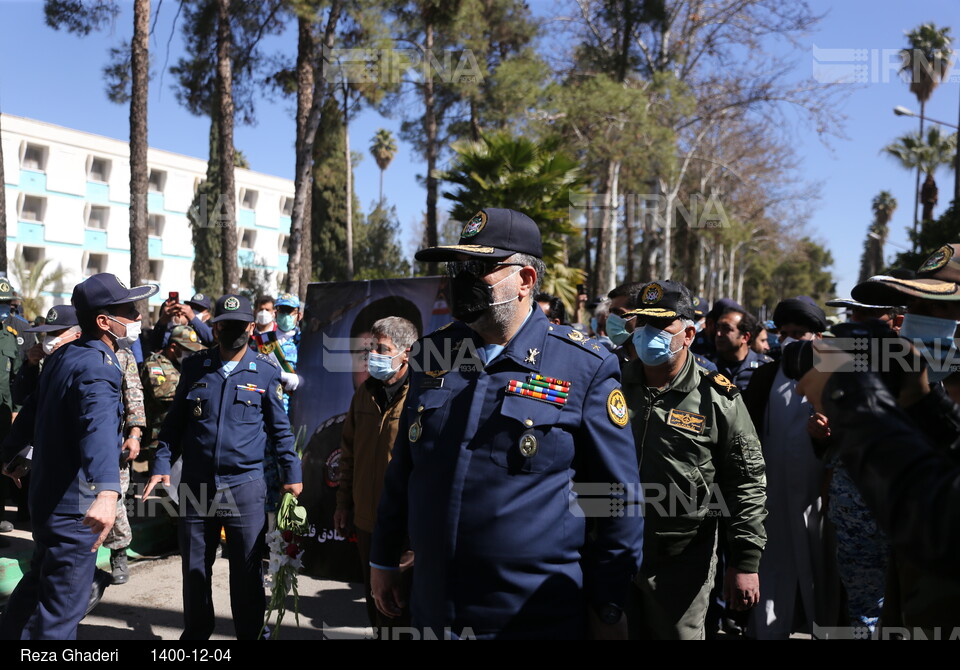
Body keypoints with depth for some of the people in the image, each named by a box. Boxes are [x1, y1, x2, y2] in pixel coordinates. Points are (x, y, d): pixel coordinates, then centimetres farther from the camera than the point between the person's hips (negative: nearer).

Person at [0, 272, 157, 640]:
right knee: (62, 609, 1)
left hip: (46, 495, 9)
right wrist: (107, 492, -59)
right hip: (75, 506, -9)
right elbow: (99, 428, -43)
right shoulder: (98, 368, -24)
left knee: (39, 580, 29)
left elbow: (32, 409, 19)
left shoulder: (62, 356, 5)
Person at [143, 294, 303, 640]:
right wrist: (161, 464, 2)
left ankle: (250, 633, 22)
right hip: (196, 483, 2)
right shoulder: (194, 367, 4)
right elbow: (174, 421, 11)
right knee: (194, 567, 12)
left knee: (247, 570, 6)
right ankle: (196, 632, 30)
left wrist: (291, 472, 4)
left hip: (245, 485, -2)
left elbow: (280, 428, 6)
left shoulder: (266, 371, 0)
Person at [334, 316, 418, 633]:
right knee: (375, 599, 20)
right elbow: (349, 453, 17)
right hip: (367, 520, 7)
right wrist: (344, 502, 17)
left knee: (405, 607, 5)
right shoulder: (365, 393, 9)